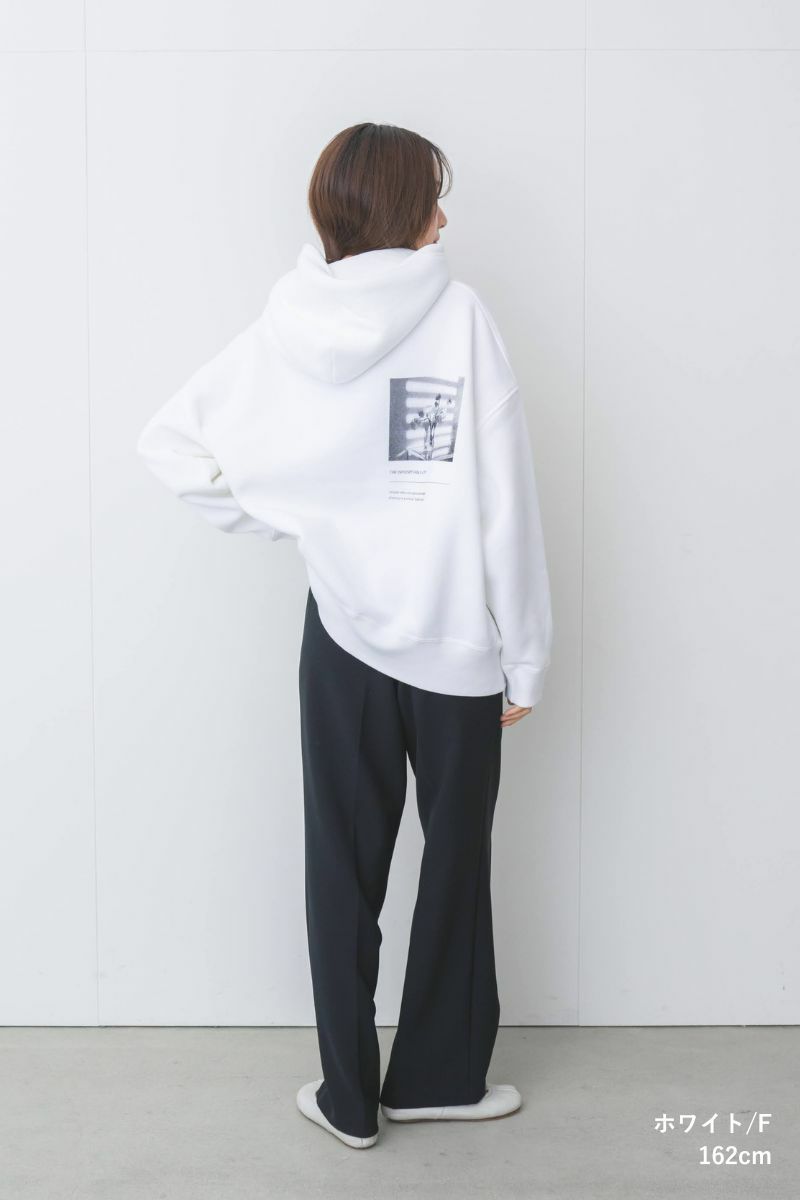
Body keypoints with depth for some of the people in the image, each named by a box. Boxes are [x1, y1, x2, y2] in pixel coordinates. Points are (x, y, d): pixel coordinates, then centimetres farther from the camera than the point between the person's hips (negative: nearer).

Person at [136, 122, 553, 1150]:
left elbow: (172, 443, -1)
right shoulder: (458, 315, -11)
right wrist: (526, 658, -6)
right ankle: (437, 1077, 30)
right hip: (457, 645, -3)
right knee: (456, 863, 15)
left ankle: (349, 1096, 26)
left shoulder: (287, 328, -1)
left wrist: (281, 521, 5)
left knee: (344, 866, 14)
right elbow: (505, 503, -13)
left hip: (342, 638, 3)